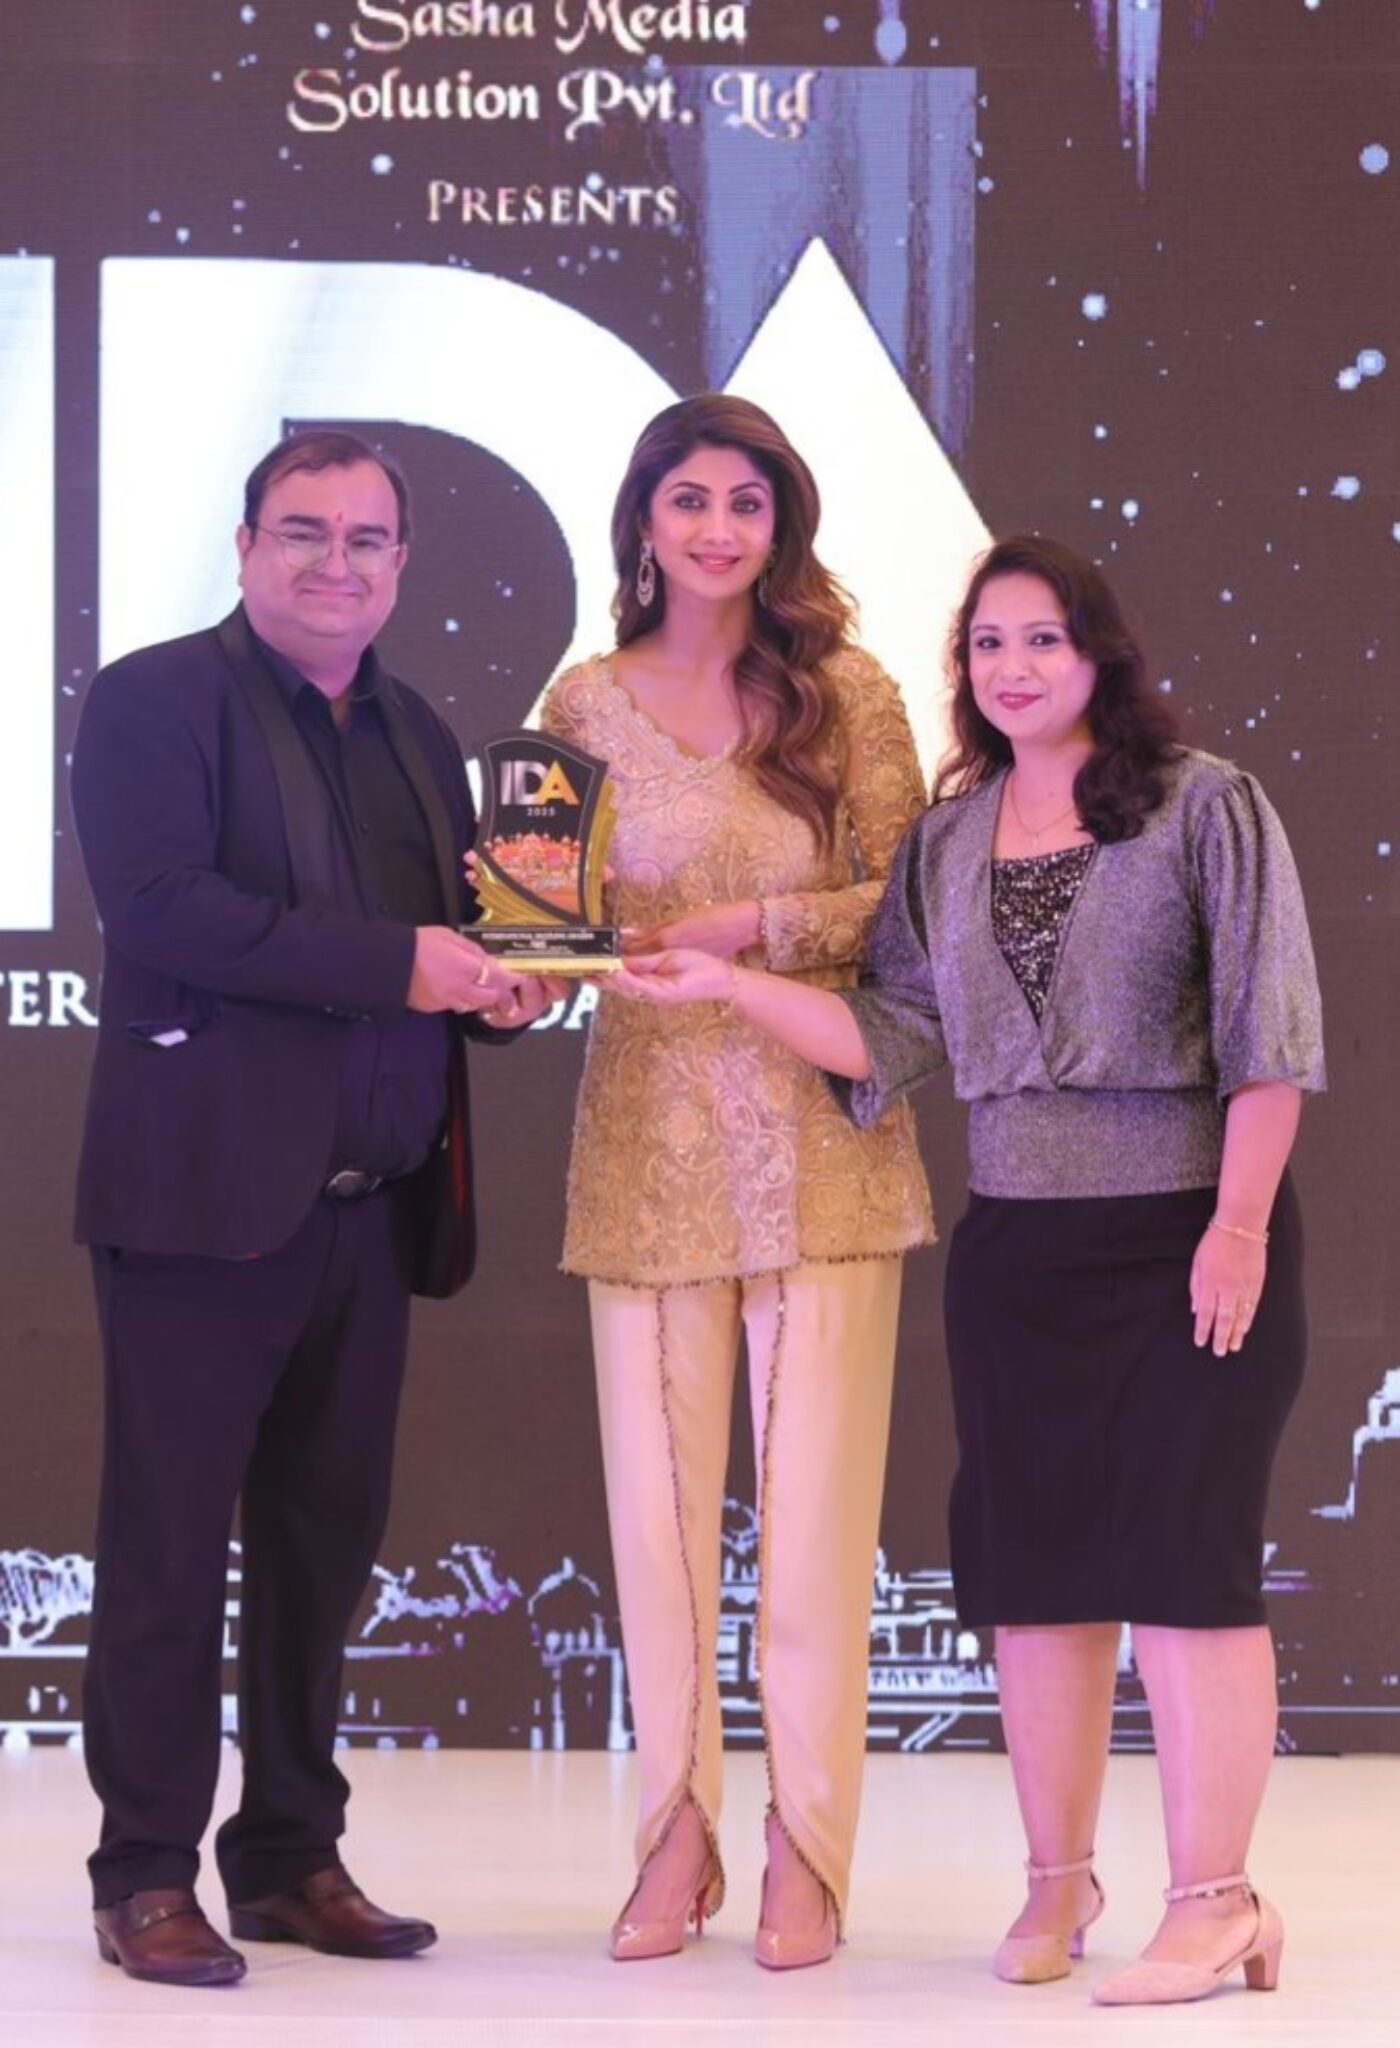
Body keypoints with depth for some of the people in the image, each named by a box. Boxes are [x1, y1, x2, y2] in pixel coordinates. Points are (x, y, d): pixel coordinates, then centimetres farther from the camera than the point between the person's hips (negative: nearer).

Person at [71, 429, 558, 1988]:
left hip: (370, 1203, 7)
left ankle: (291, 1856, 20)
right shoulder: (154, 701, -3)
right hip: (206, 1194, -6)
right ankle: (146, 1874, 6)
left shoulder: (418, 739, 18)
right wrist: (395, 963, -19)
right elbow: (159, 904, -17)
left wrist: (501, 986, 1)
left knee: (326, 1537, 11)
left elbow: (453, 945, 25)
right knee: (171, 1536, -1)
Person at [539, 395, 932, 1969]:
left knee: (817, 1488, -2)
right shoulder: (585, 705, 7)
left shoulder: (849, 698, 3)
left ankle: (808, 1849, 5)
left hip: (820, 1140, -1)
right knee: (656, 1490, 3)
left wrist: (753, 924, -14)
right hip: (649, 1137, 2)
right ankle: (675, 1834, 13)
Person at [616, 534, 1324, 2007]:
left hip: (1188, 1237, -5)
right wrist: (726, 986, -5)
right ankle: (1057, 1877, 20)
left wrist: (1241, 1221, -14)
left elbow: (1265, 1031, -7)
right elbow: (899, 1037, 4)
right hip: (1015, 1247, 5)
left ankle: (1212, 1900, -1)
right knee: (1035, 1563, 8)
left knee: (1180, 1556, -6)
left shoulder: (1204, 808, -3)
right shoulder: (943, 843, 11)